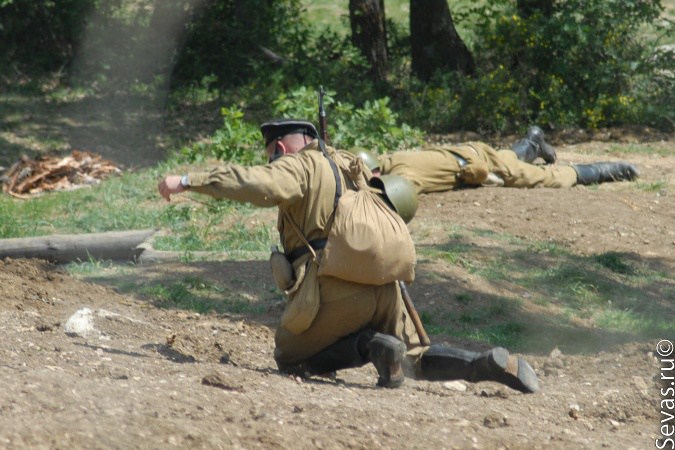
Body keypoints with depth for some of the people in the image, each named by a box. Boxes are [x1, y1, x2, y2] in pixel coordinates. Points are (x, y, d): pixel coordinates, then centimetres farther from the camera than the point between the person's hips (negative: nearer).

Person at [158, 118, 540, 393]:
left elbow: (260, 184, -19)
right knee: (414, 358, 24)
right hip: (387, 286, 7)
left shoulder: (299, 165, 1)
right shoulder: (351, 164, 23)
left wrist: (187, 181, -19)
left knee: (291, 360, 14)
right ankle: (487, 364, -4)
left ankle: (371, 345, -10)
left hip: (334, 286, -7)